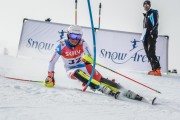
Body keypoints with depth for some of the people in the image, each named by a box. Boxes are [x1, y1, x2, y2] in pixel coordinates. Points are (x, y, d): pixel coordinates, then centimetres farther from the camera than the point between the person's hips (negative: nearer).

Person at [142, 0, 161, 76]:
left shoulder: (153, 12, -3)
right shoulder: (146, 15, 24)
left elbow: (155, 23, -15)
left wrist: (152, 32, -24)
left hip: (152, 35, -9)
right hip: (146, 36, 9)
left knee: (151, 53, -19)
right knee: (148, 53, 4)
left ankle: (157, 69, -24)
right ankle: (154, 69, 5)